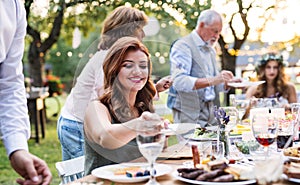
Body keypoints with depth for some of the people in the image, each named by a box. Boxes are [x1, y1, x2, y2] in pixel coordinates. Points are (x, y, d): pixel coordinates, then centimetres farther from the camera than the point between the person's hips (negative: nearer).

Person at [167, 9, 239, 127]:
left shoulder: (211, 50, 17)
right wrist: (212, 80, -31)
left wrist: (228, 82, 3)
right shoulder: (183, 46, -9)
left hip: (210, 113, 7)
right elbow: (179, 82, -23)